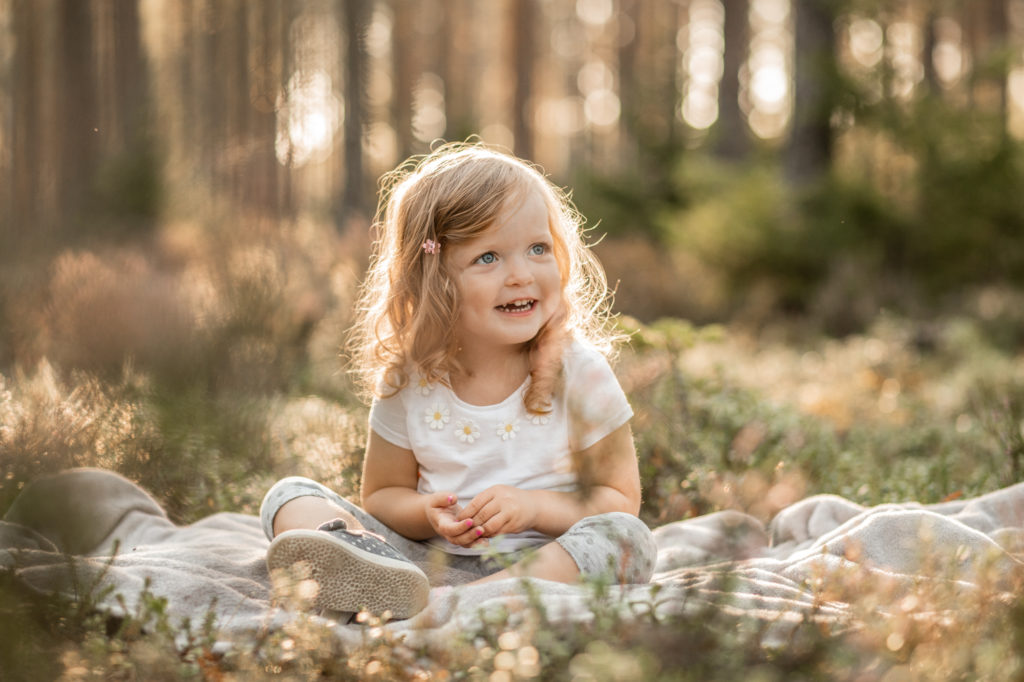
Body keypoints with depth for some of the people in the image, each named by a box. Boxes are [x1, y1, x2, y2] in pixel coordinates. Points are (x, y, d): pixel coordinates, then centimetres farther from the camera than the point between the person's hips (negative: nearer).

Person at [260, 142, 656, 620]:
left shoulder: (580, 373, -4)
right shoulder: (408, 381, 1)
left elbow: (620, 501, -1)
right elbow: (382, 495, 12)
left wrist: (537, 506, -18)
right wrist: (426, 514, -11)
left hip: (536, 562, -2)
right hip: (428, 561, 2)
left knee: (628, 539, -32)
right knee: (290, 495, -11)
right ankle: (366, 579, -46)